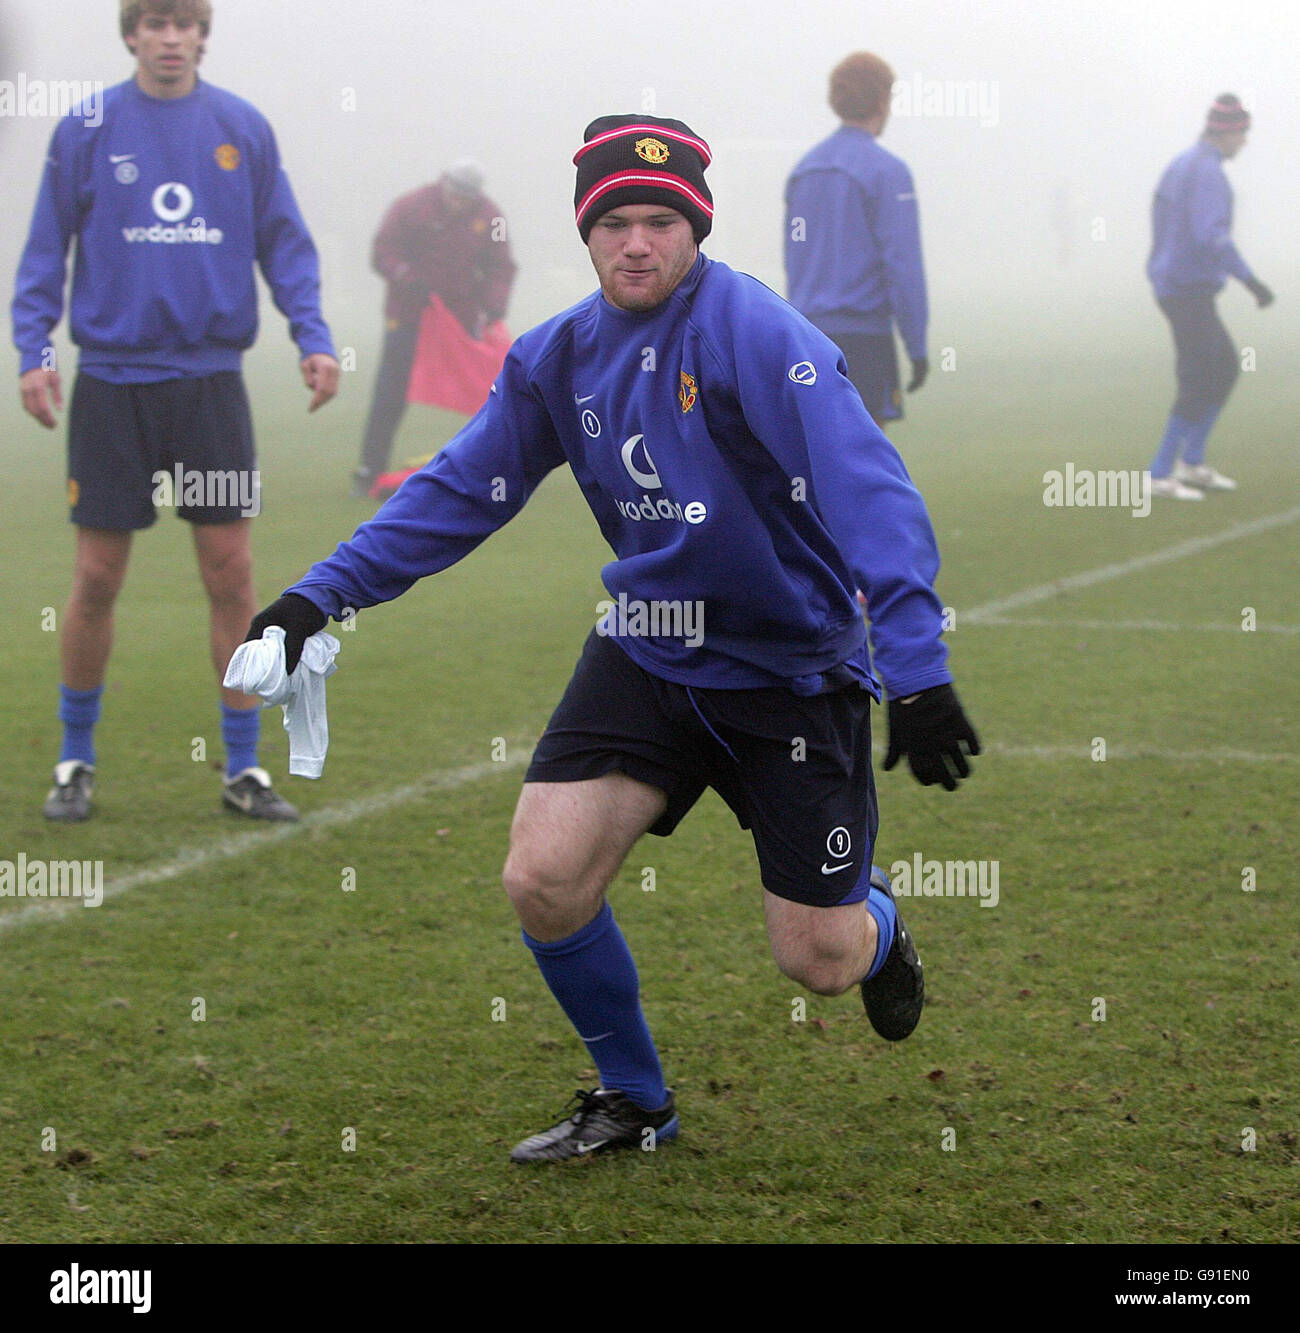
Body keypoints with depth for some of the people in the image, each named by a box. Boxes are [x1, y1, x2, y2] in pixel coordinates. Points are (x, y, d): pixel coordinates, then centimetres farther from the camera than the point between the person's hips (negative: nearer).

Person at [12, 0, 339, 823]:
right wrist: (33, 350, -6)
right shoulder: (86, 129, 1)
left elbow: (285, 244, 8)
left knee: (231, 573, 1)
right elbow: (46, 251, 4)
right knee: (98, 578, 2)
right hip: (112, 377, -1)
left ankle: (245, 769, 12)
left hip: (211, 376, 1)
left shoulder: (243, 129, 5)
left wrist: (313, 338, -4)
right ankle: (77, 763, 18)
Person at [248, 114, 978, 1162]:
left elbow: (870, 495, -29)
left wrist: (917, 672, -38)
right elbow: (460, 489, 7)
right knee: (542, 881, -10)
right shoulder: (560, 355, -2)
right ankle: (634, 1102, 17)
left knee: (816, 960, -3)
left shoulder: (756, 334, -21)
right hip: (647, 652, 5)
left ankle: (878, 928, 38)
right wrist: (319, 597, 0)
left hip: (793, 668, -5)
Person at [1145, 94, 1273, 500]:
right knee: (1200, 384, -6)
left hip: (1170, 285, 10)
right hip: (1190, 292, -10)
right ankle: (1161, 474, -4)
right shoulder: (1208, 173, -17)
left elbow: (1163, 229, 22)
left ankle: (1192, 462, 19)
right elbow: (1212, 235, -29)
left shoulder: (1179, 166, 14)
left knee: (1226, 368, 17)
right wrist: (1251, 281, -29)